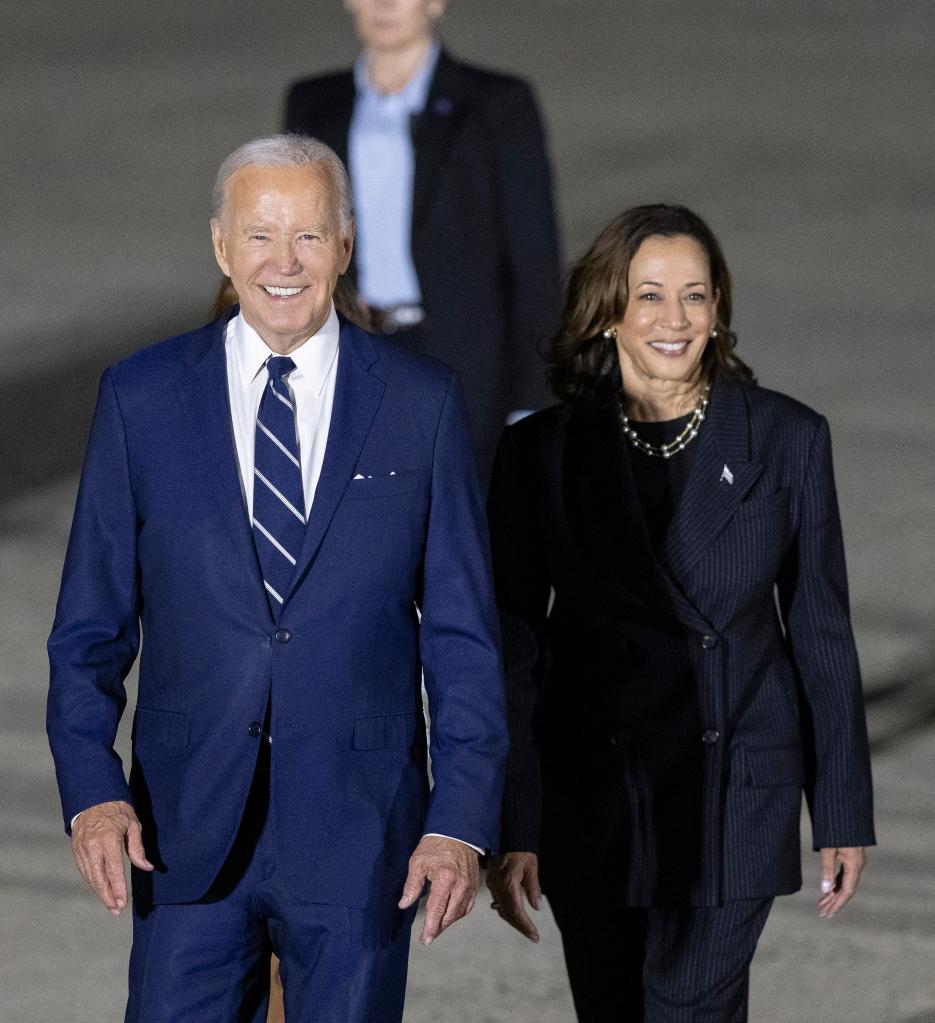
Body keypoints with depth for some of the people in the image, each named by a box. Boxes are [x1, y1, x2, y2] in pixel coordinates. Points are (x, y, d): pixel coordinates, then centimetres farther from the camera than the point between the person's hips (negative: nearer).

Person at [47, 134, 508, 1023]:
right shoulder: (140, 398, 4)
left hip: (357, 839, 0)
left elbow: (463, 635, 4)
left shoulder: (422, 402, 3)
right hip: (186, 832, 0)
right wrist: (90, 790, -8)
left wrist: (462, 819, -4)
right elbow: (90, 626, 5)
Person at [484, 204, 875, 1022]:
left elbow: (822, 636, 3)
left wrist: (843, 816, 3)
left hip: (737, 799, -2)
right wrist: (513, 830, -2)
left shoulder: (787, 440, -1)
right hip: (591, 798, 2)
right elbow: (515, 651, 1)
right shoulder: (544, 453, 0)